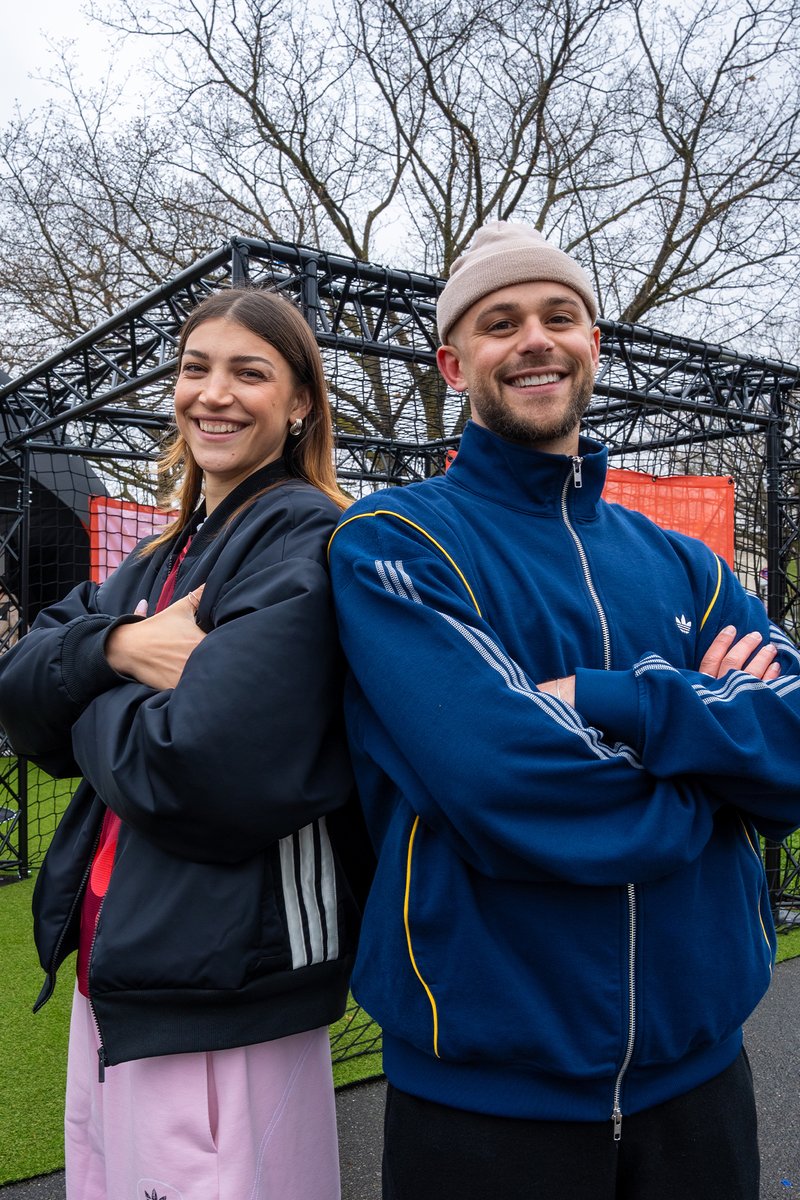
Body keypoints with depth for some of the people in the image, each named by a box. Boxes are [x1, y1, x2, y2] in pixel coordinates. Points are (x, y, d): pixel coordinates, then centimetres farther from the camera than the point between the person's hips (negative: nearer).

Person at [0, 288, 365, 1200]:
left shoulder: (304, 539, -14)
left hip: (218, 998, -8)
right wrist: (117, 645, -14)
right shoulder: (165, 556, 13)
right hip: (112, 970, 8)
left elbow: (206, 771, -25)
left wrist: (92, 703, -7)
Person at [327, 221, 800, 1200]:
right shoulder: (391, 542, -11)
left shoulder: (677, 564, 6)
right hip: (484, 1090, -4)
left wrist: (602, 702, -21)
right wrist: (712, 729, -10)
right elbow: (504, 790, -24)